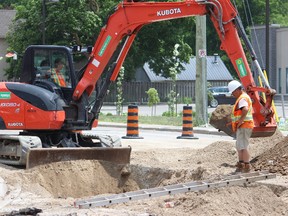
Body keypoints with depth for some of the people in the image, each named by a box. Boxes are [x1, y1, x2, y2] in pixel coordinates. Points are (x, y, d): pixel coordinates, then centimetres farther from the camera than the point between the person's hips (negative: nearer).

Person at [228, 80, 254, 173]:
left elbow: (245, 110, -34)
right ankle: (240, 165, 25)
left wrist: (239, 122, -26)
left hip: (243, 127, -11)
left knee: (243, 147, -11)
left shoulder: (242, 98, -15)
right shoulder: (245, 97, 19)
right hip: (242, 127, 11)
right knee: (239, 147, 18)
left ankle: (247, 166, -11)